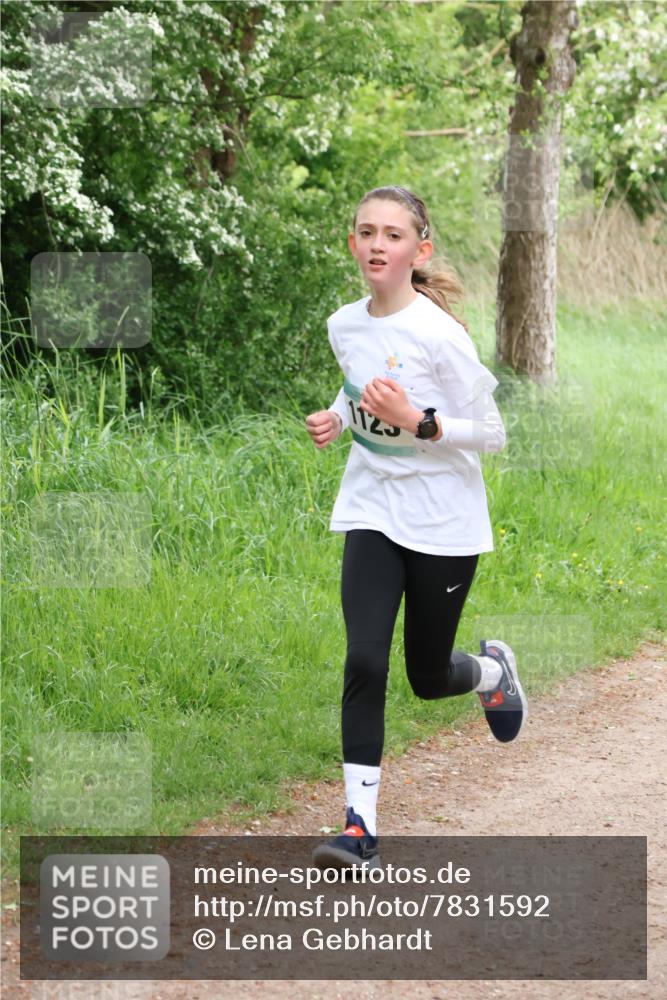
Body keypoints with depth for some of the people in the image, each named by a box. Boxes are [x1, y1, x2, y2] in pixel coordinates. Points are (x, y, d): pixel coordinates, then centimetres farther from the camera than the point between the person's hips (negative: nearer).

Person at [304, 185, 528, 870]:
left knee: (428, 678, 8)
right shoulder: (344, 326, 0)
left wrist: (417, 423, -28)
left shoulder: (438, 335, -18)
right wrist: (337, 418, 0)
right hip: (372, 514, 4)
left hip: (443, 524, -4)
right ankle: (361, 826, -12)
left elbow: (490, 434, -13)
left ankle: (492, 670, 45)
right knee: (364, 661, -14)